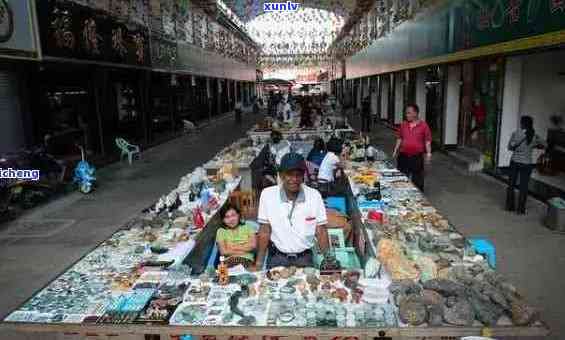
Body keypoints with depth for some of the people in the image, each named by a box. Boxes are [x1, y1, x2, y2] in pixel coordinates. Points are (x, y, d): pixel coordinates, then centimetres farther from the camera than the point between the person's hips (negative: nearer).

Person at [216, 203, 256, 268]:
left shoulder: (247, 227, 14)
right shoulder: (221, 231, 11)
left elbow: (253, 245, 0)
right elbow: (223, 252, -1)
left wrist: (233, 247, -3)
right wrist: (245, 249, -3)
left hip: (247, 259, 0)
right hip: (229, 260, 0)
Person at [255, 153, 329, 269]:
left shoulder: (314, 195, -5)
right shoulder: (267, 194, -7)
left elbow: (321, 232, -1)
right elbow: (264, 231, -3)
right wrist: (258, 264, -6)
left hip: (305, 258, 1)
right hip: (277, 257, -1)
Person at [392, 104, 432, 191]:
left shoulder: (423, 125, -6)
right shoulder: (403, 124, 5)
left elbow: (427, 140, -3)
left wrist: (428, 153, -10)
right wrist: (396, 150, 10)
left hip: (417, 157, -3)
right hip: (403, 156, 3)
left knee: (417, 180, 5)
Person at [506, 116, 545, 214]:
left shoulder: (515, 133, -9)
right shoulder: (534, 136, -4)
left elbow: (509, 147, -2)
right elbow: (544, 145, 11)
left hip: (514, 162, 0)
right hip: (526, 164, 1)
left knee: (511, 184, 13)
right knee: (523, 187, 8)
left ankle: (509, 206, 19)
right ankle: (521, 209, 14)